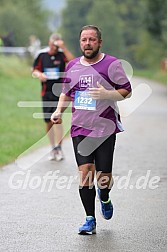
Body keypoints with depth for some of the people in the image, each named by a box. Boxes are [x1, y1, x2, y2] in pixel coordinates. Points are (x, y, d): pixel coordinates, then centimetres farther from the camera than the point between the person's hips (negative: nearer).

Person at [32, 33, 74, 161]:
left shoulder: (62, 54, -4)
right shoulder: (42, 55, 5)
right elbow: (35, 70, 10)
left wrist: (63, 47, -29)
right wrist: (39, 75, -12)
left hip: (60, 92, -3)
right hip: (46, 92, 3)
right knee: (48, 122, 8)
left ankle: (58, 148, -9)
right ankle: (53, 148, 21)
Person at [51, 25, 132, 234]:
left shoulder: (112, 64, -1)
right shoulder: (72, 66, 11)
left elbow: (127, 91, 0)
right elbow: (66, 93, 23)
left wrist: (106, 94, -17)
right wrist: (59, 111, 6)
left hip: (105, 128, -3)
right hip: (79, 129, 3)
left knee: (103, 175, -1)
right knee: (85, 170, -10)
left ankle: (104, 198, 36)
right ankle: (90, 220, -1)